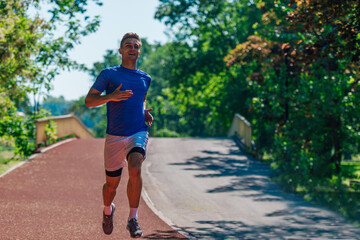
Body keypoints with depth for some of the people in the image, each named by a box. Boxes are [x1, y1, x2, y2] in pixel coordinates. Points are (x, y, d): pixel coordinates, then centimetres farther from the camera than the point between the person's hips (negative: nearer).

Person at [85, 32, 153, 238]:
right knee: (112, 183, 8)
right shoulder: (109, 74, 2)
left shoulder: (145, 78, 13)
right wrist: (111, 97, -18)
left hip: (139, 133, 1)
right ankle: (108, 210, 42)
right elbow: (89, 101, -1)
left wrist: (145, 113, 10)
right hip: (115, 136, -1)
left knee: (135, 168, -28)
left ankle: (133, 219, -21)